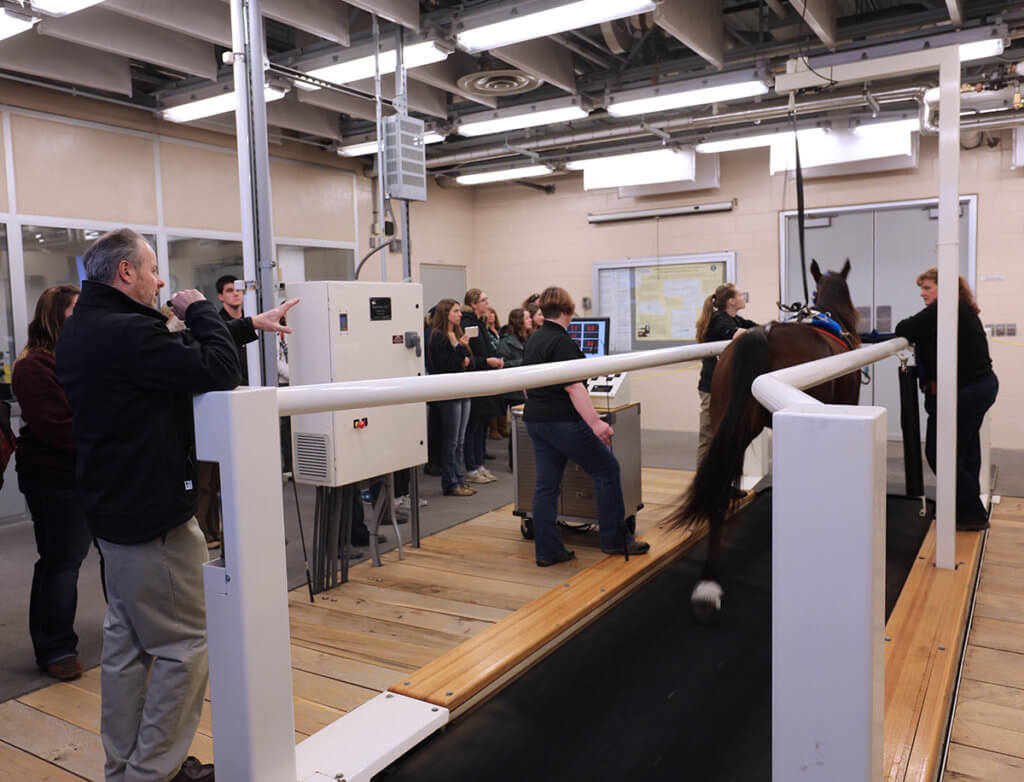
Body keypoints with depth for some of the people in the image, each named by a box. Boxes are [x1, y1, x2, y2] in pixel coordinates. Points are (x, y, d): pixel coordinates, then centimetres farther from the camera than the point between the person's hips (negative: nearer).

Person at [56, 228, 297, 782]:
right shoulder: (126, 332, -23)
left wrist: (250, 324, 21)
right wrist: (200, 310, -8)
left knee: (127, 643, 19)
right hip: (152, 516, -11)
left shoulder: (82, 329, 11)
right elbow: (220, 372, -24)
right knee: (183, 644, 2)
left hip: (113, 510, 11)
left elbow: (184, 354, 18)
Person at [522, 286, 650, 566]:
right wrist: (595, 422, -24)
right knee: (607, 470, 4)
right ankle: (614, 540, 11)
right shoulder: (562, 342, -15)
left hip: (535, 420, 9)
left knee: (546, 484, 10)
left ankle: (547, 550, 12)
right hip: (562, 421, -9)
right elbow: (573, 387, -22)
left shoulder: (532, 341, 12)